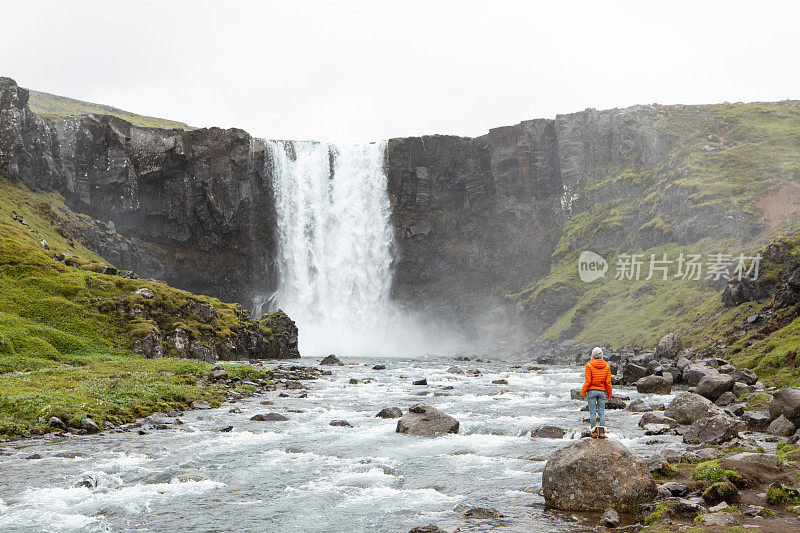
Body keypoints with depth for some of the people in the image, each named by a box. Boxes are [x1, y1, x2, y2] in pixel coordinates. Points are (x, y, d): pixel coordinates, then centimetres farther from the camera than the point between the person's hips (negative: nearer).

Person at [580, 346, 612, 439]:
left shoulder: (589, 365, -8)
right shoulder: (606, 366, 0)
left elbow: (588, 381, -11)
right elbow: (608, 382, 0)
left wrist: (582, 392, -3)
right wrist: (609, 394, 9)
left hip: (591, 391, -2)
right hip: (602, 391, 2)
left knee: (592, 411, 3)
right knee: (601, 412, 6)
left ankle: (594, 432, 2)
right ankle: (602, 432, 0)